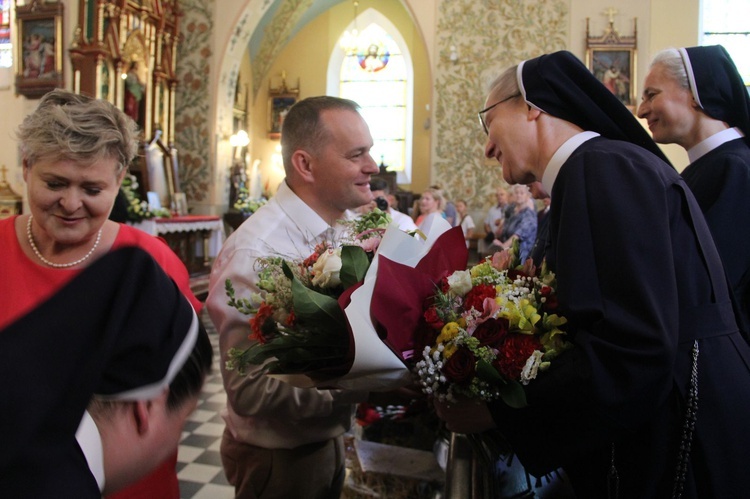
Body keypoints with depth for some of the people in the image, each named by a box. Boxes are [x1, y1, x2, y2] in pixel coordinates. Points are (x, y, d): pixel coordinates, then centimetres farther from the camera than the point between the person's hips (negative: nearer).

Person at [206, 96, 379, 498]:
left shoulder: (347, 226, -3)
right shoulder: (256, 253, -27)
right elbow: (250, 390, -27)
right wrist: (365, 385, -30)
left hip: (328, 439, 7)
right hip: (280, 461, -7)